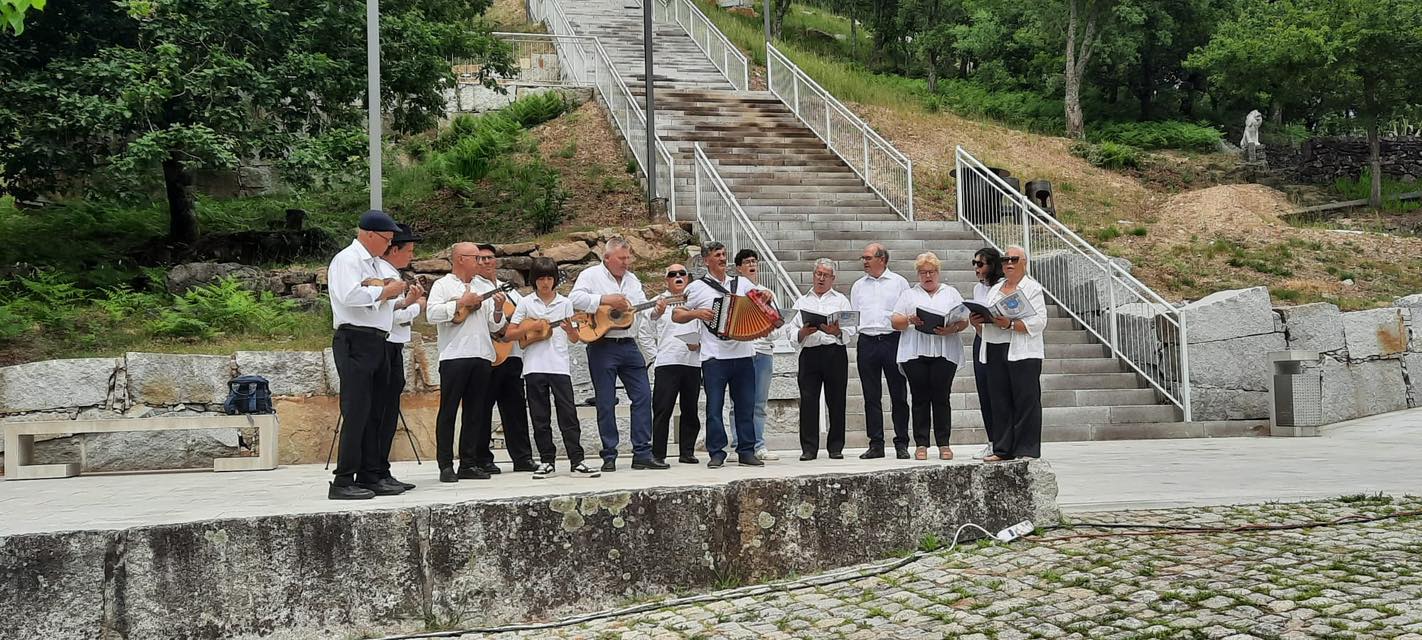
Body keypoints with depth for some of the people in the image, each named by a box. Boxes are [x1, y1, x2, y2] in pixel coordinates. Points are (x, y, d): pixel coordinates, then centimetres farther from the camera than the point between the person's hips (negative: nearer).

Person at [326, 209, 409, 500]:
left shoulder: (373, 263, 22)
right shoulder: (347, 259, -7)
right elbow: (351, 295, -22)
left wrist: (393, 294, 6)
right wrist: (385, 291, -10)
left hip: (377, 342, 10)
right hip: (356, 341, -10)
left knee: (374, 412, 10)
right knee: (356, 412, -12)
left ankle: (370, 477, 15)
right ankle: (343, 482, -11)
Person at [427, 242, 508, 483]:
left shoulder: (481, 289, 23)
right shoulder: (443, 285, 5)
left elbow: (494, 326, 19)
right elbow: (432, 314, -11)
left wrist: (498, 309, 0)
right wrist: (461, 303, -10)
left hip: (482, 356, 6)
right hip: (454, 355, -6)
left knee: (475, 412, 6)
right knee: (448, 411, -5)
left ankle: (469, 463, 10)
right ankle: (446, 465, -3)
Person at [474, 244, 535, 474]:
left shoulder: (509, 290, 24)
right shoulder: (472, 288, 3)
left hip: (512, 354, 6)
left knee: (515, 406, 6)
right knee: (482, 407, -2)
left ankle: (522, 457, 8)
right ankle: (482, 459, 2)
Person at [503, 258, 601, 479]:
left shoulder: (564, 303, 9)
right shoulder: (526, 303, 7)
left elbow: (575, 339, 10)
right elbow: (508, 335, 5)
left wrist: (570, 329, -12)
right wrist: (531, 327, -9)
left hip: (560, 366, 0)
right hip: (534, 367, 0)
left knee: (568, 414, -4)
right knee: (540, 417, 4)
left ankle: (576, 462, -5)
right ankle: (547, 462, 11)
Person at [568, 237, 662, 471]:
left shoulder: (632, 279, 17)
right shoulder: (591, 275, -1)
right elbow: (574, 299, -16)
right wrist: (606, 299, -20)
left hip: (629, 345, 5)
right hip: (601, 346, -5)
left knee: (643, 396, -1)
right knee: (606, 403, 0)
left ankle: (642, 453, 2)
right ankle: (609, 456, 6)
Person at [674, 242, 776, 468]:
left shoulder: (741, 283, 12)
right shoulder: (697, 288, 5)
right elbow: (676, 315, 7)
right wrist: (696, 313, -10)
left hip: (743, 354, 3)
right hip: (714, 357, -3)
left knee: (746, 406, 5)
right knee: (714, 407, -3)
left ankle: (747, 452, 11)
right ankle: (716, 453, 2)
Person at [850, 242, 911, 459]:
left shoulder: (899, 282, 6)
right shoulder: (858, 286, 16)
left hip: (893, 341, -3)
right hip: (866, 342, 3)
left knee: (899, 395, 0)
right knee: (871, 396, 3)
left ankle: (901, 444, 5)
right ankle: (876, 444, 8)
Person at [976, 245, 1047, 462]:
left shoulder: (1033, 288, 1)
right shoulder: (995, 289, 21)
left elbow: (1039, 321, -10)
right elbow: (986, 317, 21)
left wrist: (1011, 324, -22)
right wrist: (979, 319, -3)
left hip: (1022, 352, -6)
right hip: (995, 351, 6)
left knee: (1026, 400, -5)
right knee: (1000, 401, 6)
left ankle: (1027, 450, -2)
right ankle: (1003, 449, 11)